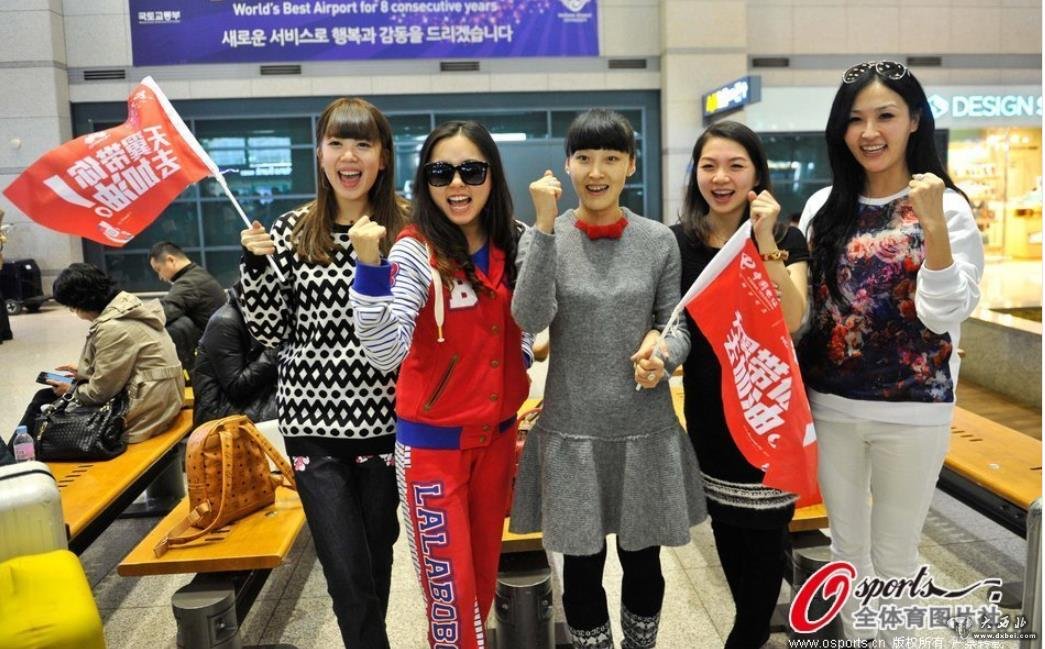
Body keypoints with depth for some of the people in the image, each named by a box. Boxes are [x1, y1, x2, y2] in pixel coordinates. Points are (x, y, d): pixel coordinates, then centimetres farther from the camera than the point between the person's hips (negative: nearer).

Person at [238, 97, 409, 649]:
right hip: (314, 422, 0)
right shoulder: (293, 231, 1)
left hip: (385, 418, 1)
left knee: (377, 552, 18)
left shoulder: (409, 226, -2)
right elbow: (270, 333, 2)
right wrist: (257, 266, -12)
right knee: (347, 571, -1)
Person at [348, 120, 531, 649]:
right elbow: (385, 353, -28)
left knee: (484, 571, 20)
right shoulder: (414, 250, -16)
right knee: (451, 585, 4)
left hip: (497, 433, 5)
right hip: (432, 440, -5)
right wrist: (370, 266, -36)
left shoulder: (511, 246, 0)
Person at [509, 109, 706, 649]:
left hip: (646, 429, 1)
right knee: (582, 567, 10)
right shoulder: (542, 236, -3)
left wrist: (664, 354, -17)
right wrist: (546, 226, -22)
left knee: (643, 561, 16)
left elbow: (678, 323, 6)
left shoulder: (659, 239, 0)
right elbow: (530, 319, -18)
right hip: (570, 430, -1)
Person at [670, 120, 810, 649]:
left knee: (763, 529, 5)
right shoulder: (675, 243, -1)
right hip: (708, 409, 3)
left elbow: (791, 319, -21)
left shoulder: (786, 240, -7)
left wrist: (766, 242, -28)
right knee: (726, 527, 15)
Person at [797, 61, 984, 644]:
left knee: (894, 554, 13)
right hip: (831, 405, 3)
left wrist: (933, 225, -26)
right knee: (847, 543, 18)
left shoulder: (947, 207, -6)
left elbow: (944, 316, -15)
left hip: (912, 411, -3)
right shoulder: (825, 206, 3)